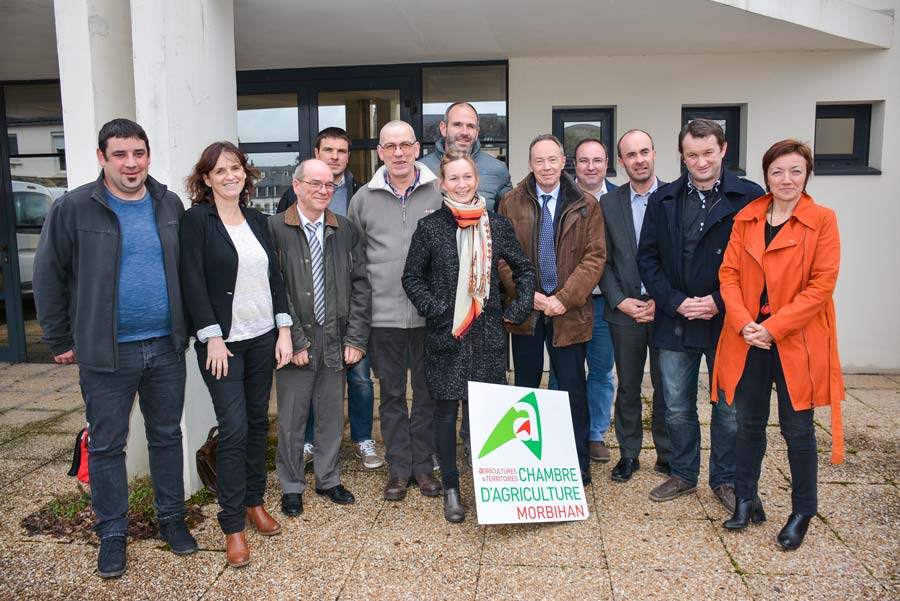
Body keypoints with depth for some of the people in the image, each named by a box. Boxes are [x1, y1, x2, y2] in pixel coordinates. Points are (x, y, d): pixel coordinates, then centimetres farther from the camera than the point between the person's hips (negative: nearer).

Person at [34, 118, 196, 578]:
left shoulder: (170, 205, 4)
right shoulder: (74, 208, -7)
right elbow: (48, 277, -2)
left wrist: (184, 328, 11)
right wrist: (61, 341, 0)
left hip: (166, 347, 3)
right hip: (105, 352, -3)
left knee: (167, 436, 14)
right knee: (106, 445, 9)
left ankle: (171, 518, 31)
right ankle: (112, 532, 26)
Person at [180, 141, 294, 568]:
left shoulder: (257, 220, 10)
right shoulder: (197, 219, -5)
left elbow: (275, 276, 10)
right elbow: (193, 281, -10)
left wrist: (284, 329, 3)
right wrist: (213, 337, -14)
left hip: (263, 337, 5)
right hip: (222, 341, -5)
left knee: (258, 421, 11)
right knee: (234, 428, -5)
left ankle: (255, 500, 27)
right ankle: (233, 526, 7)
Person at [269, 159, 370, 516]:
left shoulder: (346, 231, 6)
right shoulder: (275, 229, -6)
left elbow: (360, 286, 5)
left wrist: (356, 338, -2)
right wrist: (293, 340, -13)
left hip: (335, 342, 3)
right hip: (296, 343, -3)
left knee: (332, 415, 14)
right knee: (292, 418, 8)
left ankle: (328, 480, 32)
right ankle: (292, 486, 26)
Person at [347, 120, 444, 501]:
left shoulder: (439, 193, 2)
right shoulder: (364, 198, 6)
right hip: (383, 315, 1)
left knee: (428, 391, 10)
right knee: (392, 393, 10)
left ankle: (423, 465, 25)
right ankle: (398, 467, 23)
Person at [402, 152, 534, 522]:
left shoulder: (497, 225, 5)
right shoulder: (430, 227, -1)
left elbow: (523, 269, 14)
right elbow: (412, 277, 2)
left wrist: (519, 308, 4)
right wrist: (434, 310, -8)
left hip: (486, 333, 1)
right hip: (445, 334, -1)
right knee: (446, 410, 6)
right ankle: (450, 489, 19)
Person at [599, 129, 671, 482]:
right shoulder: (608, 204, 4)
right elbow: (603, 261, 4)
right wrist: (620, 301, -7)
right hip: (624, 310, 1)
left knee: (666, 387, 8)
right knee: (628, 387, 10)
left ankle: (667, 454, 24)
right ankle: (628, 454, 24)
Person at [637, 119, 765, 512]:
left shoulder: (750, 197, -3)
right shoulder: (663, 200, 5)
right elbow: (647, 258, 4)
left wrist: (719, 302, -13)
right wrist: (676, 302, -8)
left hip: (727, 321, -2)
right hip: (675, 323, 2)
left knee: (729, 409, 10)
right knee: (677, 409, 12)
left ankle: (725, 480, 29)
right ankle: (683, 474, 31)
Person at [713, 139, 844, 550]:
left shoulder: (822, 220, -5)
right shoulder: (746, 218, 6)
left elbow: (822, 284, -11)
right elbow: (729, 273, 1)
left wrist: (772, 327, -17)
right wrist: (744, 324, -13)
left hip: (796, 340, -3)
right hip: (749, 339, 3)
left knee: (797, 428, 6)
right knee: (749, 422, 12)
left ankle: (802, 512, 24)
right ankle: (746, 500, 29)